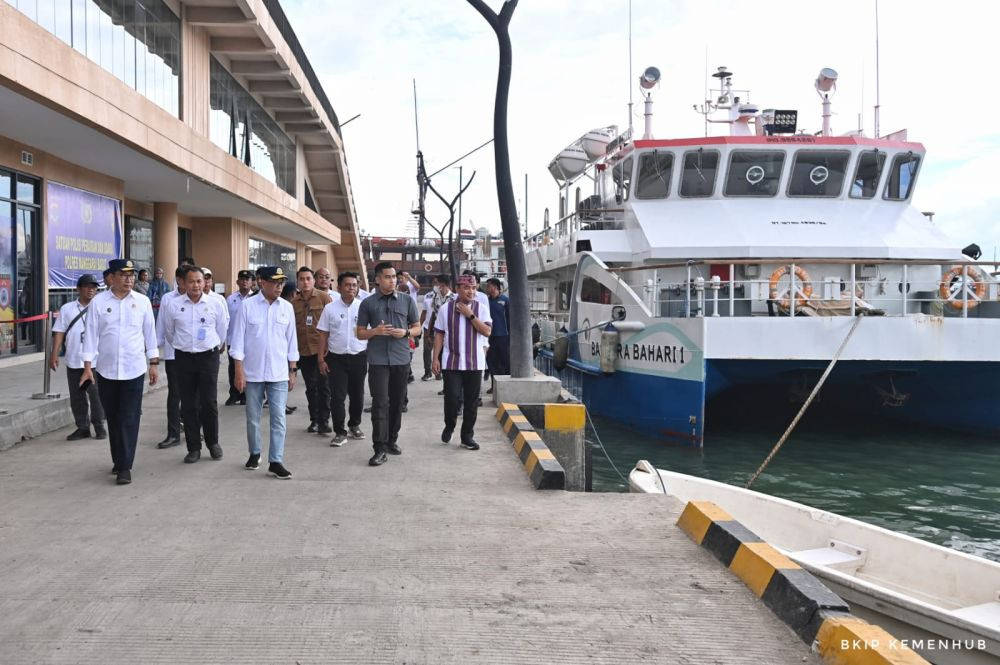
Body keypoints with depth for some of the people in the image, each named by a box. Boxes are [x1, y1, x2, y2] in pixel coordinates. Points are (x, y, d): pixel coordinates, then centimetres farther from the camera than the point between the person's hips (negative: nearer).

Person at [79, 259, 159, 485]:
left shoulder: (142, 301, 2)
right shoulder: (98, 302, -1)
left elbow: (150, 333, 8)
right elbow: (91, 334, 0)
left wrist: (153, 364, 8)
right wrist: (88, 367, -4)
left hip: (133, 370, -1)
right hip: (106, 370, 1)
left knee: (129, 419, -4)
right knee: (113, 418, 11)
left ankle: (125, 467, -1)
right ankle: (118, 460, 26)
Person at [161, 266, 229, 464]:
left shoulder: (216, 304, -1)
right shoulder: (173, 305, 0)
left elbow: (222, 329, 14)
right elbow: (168, 332, 16)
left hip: (208, 356, -1)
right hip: (183, 358, 1)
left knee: (209, 403, -2)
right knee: (188, 405, 4)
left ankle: (213, 442, 16)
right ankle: (194, 448, 13)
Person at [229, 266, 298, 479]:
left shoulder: (287, 308, 3)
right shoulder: (247, 306, -4)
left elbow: (291, 341, 9)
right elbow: (238, 340, -3)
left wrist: (293, 371, 8)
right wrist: (239, 372, -7)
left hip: (279, 374, 1)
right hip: (253, 372, -1)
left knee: (279, 418, -3)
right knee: (253, 417, 12)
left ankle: (275, 461, 2)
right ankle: (254, 453, 30)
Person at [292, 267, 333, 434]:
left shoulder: (323, 298, -3)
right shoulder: (294, 302, 7)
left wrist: (328, 347, -8)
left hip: (322, 349, -4)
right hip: (304, 350, 4)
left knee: (324, 385, -3)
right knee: (311, 387, 11)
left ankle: (324, 420, 4)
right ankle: (314, 420, 19)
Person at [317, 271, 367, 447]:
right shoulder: (330, 308, 1)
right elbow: (323, 335, 4)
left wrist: (371, 356, 0)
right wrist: (321, 359, -1)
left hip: (359, 357, 1)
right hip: (336, 358, -1)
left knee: (357, 395, 13)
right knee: (337, 396, -3)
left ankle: (354, 426, 32)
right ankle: (340, 432, 6)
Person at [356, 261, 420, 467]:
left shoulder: (407, 300, 8)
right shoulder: (368, 303, 5)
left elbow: (417, 327, 14)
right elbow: (360, 333, 8)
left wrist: (405, 332, -8)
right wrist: (376, 331, -12)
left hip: (401, 359, 2)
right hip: (378, 360, -2)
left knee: (397, 402, 10)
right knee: (380, 403, -9)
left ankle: (392, 440, 26)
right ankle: (380, 449, -8)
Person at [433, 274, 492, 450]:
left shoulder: (482, 308, 4)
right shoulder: (446, 309, 4)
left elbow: (487, 332, -9)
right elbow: (439, 335, 5)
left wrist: (470, 315, -13)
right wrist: (436, 358, 0)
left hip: (475, 363, 1)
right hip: (451, 362, -1)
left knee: (471, 402, 5)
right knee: (452, 399, -5)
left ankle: (467, 437, 17)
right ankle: (449, 427, 23)